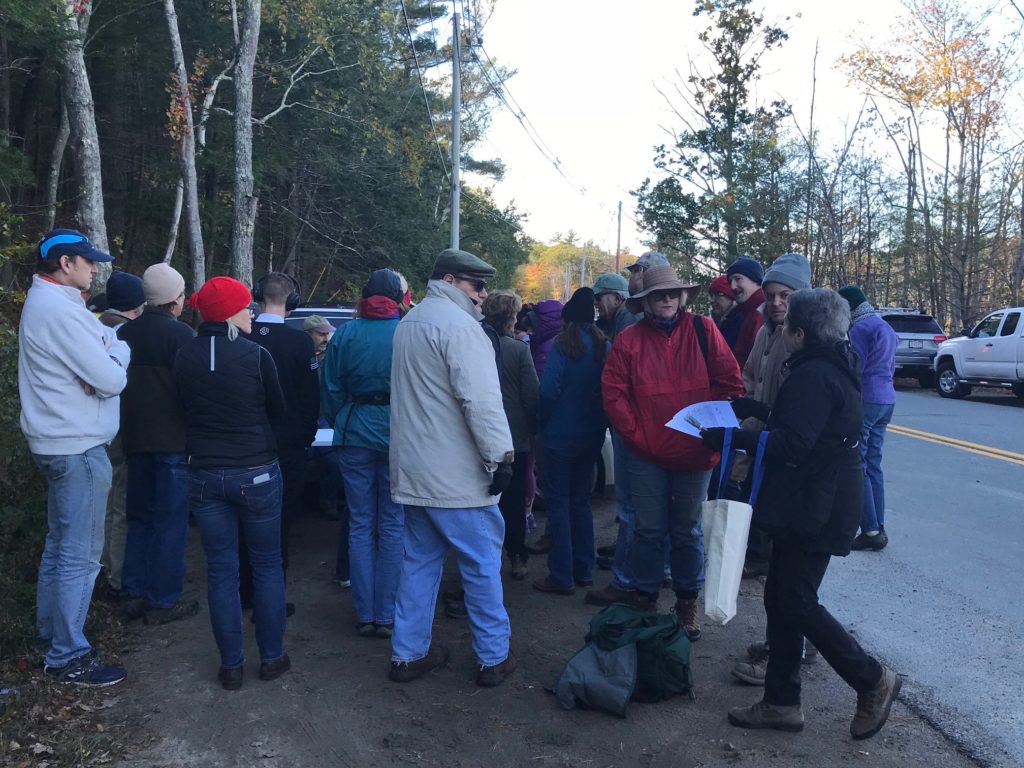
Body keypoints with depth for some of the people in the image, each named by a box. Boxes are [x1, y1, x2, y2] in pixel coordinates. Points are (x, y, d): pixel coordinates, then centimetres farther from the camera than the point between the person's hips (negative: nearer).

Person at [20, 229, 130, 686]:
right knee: (81, 555, -2)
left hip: (58, 443, 11)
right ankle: (67, 657, 7)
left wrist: (106, 347, -12)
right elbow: (112, 379, -21)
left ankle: (51, 629, 34)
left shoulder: (47, 301, 14)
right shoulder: (59, 310, -20)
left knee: (60, 543, 21)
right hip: (77, 447, -11)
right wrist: (118, 350, -2)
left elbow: (102, 337, 10)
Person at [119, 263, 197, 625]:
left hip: (136, 438, 7)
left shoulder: (126, 332, 7)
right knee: (170, 522, 1)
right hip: (172, 439, -7)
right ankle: (163, 601, 5)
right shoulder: (179, 333, -13)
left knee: (140, 517, 17)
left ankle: (136, 594, 23)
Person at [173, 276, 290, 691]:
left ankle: (231, 665, 17)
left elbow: (188, 408, 9)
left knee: (221, 570, 11)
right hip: (256, 472, -2)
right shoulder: (256, 355, -13)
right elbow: (278, 410, -1)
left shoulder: (184, 357, -4)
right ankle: (272, 657, 20)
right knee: (267, 565, 12)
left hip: (205, 474, 3)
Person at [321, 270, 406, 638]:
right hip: (399, 438, -1)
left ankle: (365, 615, 16)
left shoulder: (345, 335, -2)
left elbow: (330, 390, 1)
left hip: (355, 437, 2)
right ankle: (386, 616, 12)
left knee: (360, 526, 11)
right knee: (393, 527, 7)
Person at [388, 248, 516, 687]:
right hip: (457, 473, -9)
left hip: (414, 470, 9)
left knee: (419, 560, 16)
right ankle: (494, 658, 15)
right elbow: (481, 399, -23)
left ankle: (408, 654, 22)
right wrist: (501, 455, -19)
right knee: (482, 563, 4)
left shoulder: (410, 322, 16)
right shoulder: (457, 323, -15)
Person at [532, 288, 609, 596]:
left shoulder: (563, 344, -15)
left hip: (561, 434, -5)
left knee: (558, 502, 3)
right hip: (592, 433, 5)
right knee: (581, 500, 17)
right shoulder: (603, 346, -1)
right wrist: (600, 419, 14)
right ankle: (584, 570, 22)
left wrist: (543, 420, -2)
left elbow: (549, 389, -18)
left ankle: (562, 576, 6)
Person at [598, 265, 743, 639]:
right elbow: (613, 392, -2)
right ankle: (645, 595, 29)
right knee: (649, 530, 11)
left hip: (695, 453, 0)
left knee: (688, 531, 14)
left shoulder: (703, 330, -3)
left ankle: (687, 601, 30)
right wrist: (635, 433, -7)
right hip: (647, 454, 0)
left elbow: (730, 381, -2)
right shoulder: (629, 339, -2)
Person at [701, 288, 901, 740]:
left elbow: (791, 444, -26)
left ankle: (873, 681, 16)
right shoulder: (828, 367, 13)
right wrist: (753, 409, 18)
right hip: (812, 503, 10)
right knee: (782, 598, 12)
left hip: (815, 509, -10)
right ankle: (782, 702, 21)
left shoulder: (814, 375, -20)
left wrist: (729, 438, -23)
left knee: (796, 602, -1)